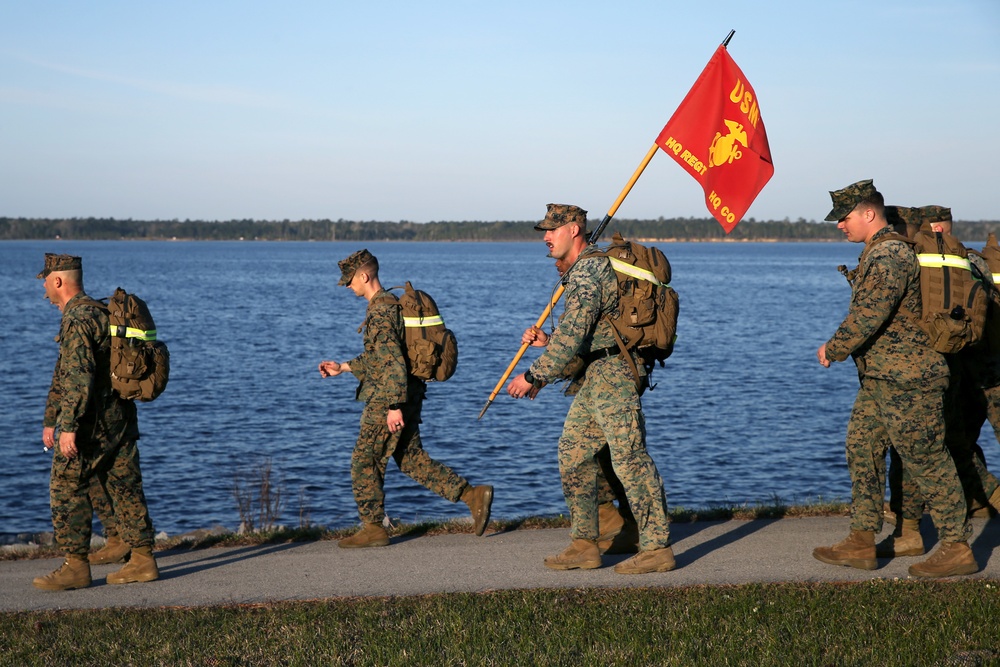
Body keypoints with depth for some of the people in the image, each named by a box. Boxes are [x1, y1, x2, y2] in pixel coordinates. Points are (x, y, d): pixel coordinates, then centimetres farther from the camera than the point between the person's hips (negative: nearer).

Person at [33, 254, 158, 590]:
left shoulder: (78, 320, -14)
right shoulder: (100, 313, 18)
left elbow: (79, 378, -24)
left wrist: (68, 426, -24)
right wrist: (50, 420, 29)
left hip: (91, 422, -10)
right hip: (120, 419, 10)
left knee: (67, 489, -3)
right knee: (125, 488, 9)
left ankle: (76, 566, -1)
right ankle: (143, 560, 10)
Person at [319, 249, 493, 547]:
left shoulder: (380, 312, -17)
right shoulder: (390, 304, 16)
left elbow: (394, 361, -24)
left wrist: (394, 406, -26)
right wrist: (343, 368, 29)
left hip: (387, 400, -10)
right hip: (406, 397, 10)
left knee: (364, 462, 1)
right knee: (412, 459, 13)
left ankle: (373, 528, 9)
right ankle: (472, 494, 7)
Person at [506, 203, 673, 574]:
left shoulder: (587, 272, -16)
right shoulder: (583, 270, 18)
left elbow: (572, 336, -22)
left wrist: (534, 376, -16)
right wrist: (546, 340, 12)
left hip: (612, 375, -11)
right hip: (595, 378, 11)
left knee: (629, 459, -8)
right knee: (573, 453, 11)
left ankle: (657, 547, -3)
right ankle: (584, 545, 14)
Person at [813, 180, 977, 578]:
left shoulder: (889, 255, -18)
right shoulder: (880, 252, 14)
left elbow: (869, 314, -23)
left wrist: (834, 349, -12)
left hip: (905, 379, -11)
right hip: (880, 379, 11)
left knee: (927, 460, -4)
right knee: (862, 451, 10)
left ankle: (957, 549, 4)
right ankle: (861, 544, 14)